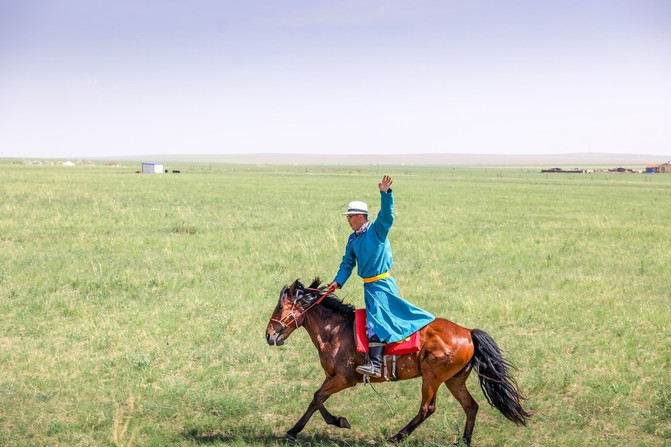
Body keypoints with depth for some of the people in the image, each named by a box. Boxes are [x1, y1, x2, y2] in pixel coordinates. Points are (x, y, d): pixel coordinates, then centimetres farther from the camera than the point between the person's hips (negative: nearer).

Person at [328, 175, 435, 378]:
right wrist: (338, 281, 2)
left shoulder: (377, 230, -7)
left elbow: (387, 214, -25)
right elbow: (347, 263, 16)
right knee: (376, 319, 11)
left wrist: (385, 193, -39)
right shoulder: (353, 239, 13)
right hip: (369, 285, 8)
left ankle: (375, 363, -25)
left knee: (376, 319, -17)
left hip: (381, 284, -8)